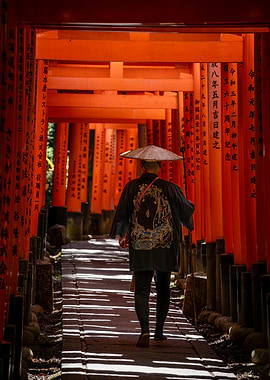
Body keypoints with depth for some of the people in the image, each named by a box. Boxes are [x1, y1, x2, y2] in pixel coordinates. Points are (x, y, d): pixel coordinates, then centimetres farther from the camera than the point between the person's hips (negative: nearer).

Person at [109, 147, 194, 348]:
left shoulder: (132, 187, -2)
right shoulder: (169, 188, -3)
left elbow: (121, 213, 3)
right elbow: (186, 211, 10)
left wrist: (119, 235, 16)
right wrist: (190, 205, 33)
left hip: (140, 246, 0)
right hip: (165, 246, 0)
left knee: (142, 290, 0)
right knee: (163, 289, 15)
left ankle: (145, 331, -18)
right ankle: (159, 331, 22)